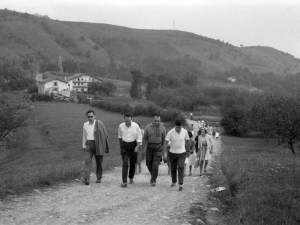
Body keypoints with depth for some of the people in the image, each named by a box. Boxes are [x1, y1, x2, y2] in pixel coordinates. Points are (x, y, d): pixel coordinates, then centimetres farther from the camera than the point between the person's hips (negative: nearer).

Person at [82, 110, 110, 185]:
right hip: (89, 145, 2)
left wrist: (106, 146, -2)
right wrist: (84, 146, 17)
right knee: (88, 161, -12)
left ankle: (99, 178, 23)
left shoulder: (99, 123, -5)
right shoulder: (85, 125, 8)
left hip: (98, 144, -2)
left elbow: (105, 135, -1)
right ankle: (86, 179, -19)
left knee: (99, 162, 8)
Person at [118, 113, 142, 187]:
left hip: (133, 145, 0)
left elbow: (139, 137, -3)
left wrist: (137, 146, -12)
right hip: (124, 145, 0)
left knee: (133, 163, 10)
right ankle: (124, 182, -14)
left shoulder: (136, 126, -9)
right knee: (125, 164, -11)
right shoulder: (121, 126, -5)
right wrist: (120, 145, 19)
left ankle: (131, 178, 33)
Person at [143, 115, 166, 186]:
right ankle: (153, 175, 37)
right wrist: (144, 148, -1)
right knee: (149, 163, 10)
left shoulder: (162, 128, -3)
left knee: (155, 164, -9)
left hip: (158, 147, -2)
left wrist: (163, 150, 7)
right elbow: (144, 138, 2)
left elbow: (164, 140, 5)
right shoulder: (148, 127, -4)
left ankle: (153, 180, 2)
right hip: (149, 146, 2)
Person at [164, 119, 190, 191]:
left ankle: (181, 184, -16)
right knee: (173, 168, 12)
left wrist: (188, 151, 16)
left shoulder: (185, 132, -6)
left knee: (181, 167, -16)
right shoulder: (170, 132, -13)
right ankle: (174, 182, 33)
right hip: (172, 153, 0)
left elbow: (187, 141, 9)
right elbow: (166, 142, -13)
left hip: (182, 153, 0)